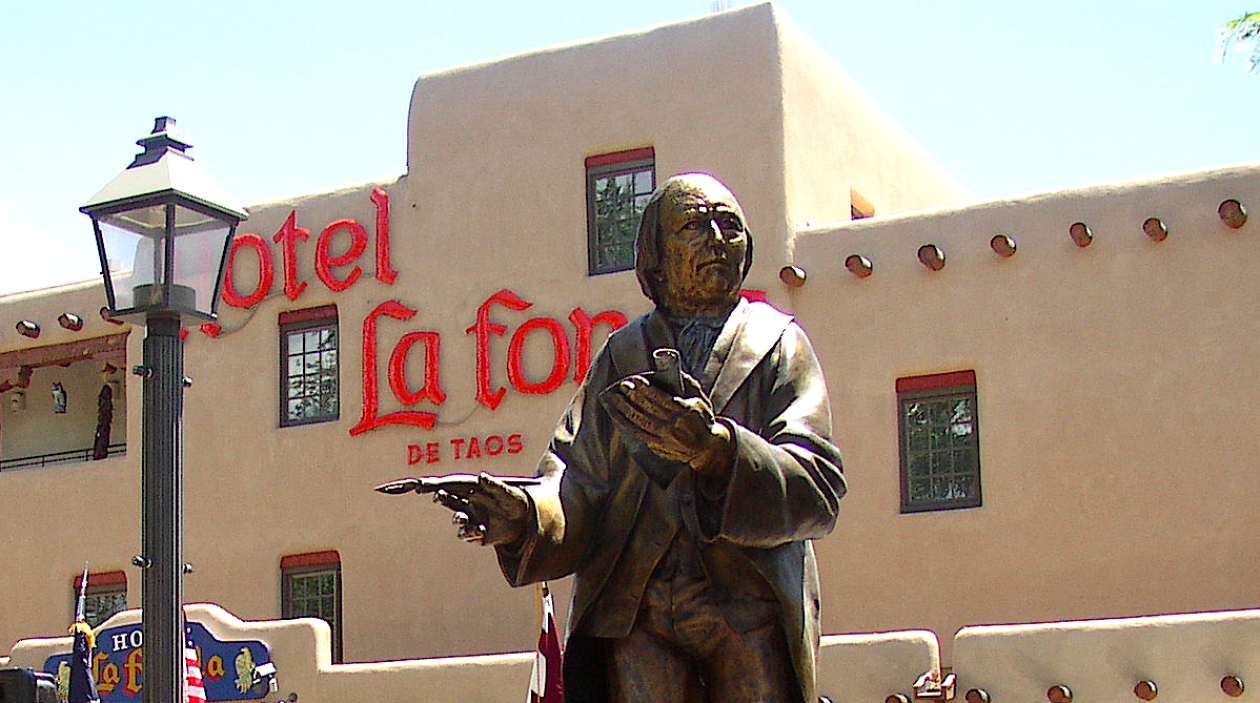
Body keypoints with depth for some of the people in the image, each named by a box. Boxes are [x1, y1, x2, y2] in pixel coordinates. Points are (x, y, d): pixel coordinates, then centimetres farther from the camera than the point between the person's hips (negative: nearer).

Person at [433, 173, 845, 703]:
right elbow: (579, 484, 7)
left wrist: (717, 449, -22)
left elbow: (818, 488, -4)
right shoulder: (623, 355, 17)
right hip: (637, 614, 1)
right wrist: (527, 514, -16)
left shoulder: (779, 345, 11)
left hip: (750, 610, -1)